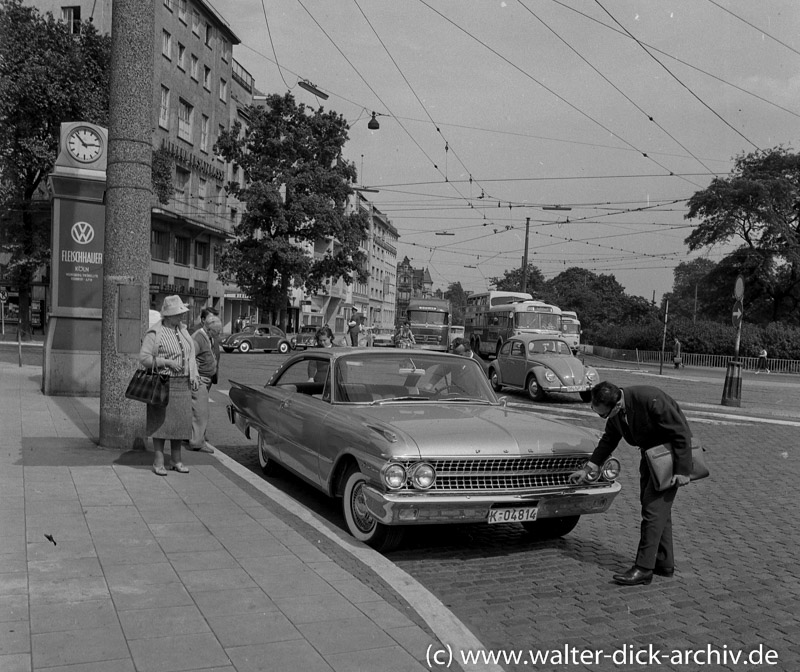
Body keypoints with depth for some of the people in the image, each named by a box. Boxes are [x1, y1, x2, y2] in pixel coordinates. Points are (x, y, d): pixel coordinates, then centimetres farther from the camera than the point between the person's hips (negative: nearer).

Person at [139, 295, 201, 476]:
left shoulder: (183, 330, 14)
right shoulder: (155, 333, -8)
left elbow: (191, 354, 21)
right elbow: (143, 357, -13)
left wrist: (194, 376, 10)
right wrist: (167, 362, -17)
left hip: (183, 384, 6)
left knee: (180, 422, 7)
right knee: (161, 422, -5)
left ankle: (176, 460, 16)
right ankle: (158, 461, 3)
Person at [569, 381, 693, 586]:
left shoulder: (651, 400, -34)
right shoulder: (614, 411, -9)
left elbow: (682, 433, -26)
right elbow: (609, 439, 9)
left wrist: (682, 470, -24)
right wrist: (588, 469, 10)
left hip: (672, 451, -8)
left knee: (654, 507, -11)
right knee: (658, 508, 14)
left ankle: (643, 568, -7)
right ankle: (664, 564, 25)